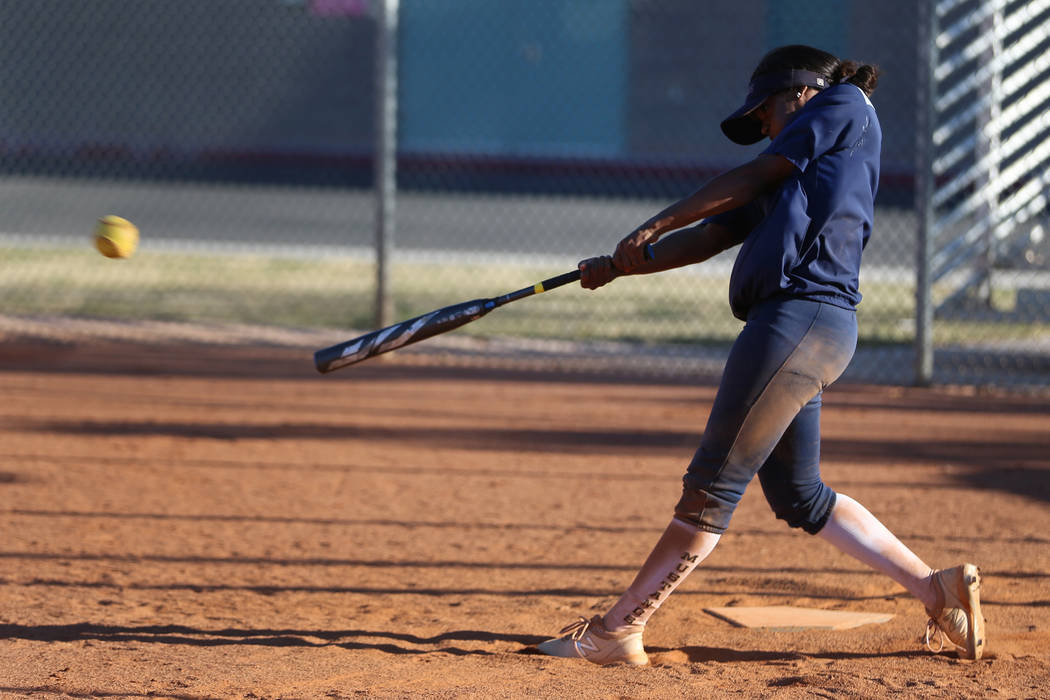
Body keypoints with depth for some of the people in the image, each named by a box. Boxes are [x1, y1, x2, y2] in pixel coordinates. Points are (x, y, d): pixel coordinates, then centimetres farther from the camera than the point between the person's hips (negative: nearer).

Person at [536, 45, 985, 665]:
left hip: (804, 312, -9)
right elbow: (710, 237, 21)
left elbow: (750, 179, 1)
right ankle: (939, 591, 16)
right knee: (798, 495, 14)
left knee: (714, 484, -6)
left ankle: (617, 632, -3)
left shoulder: (846, 104, 7)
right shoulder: (789, 178, 29)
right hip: (803, 326, 9)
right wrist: (623, 266, 10)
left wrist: (655, 226, 3)